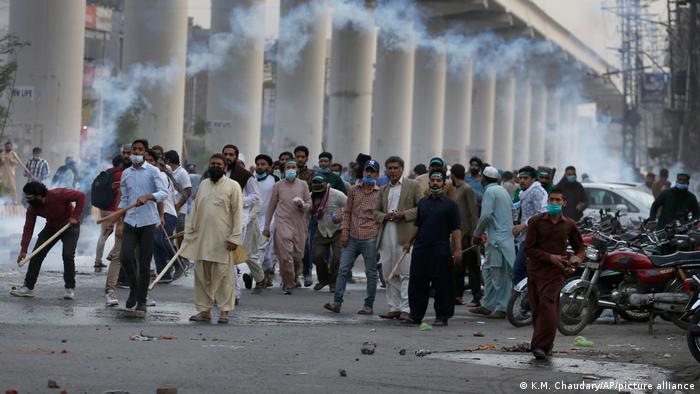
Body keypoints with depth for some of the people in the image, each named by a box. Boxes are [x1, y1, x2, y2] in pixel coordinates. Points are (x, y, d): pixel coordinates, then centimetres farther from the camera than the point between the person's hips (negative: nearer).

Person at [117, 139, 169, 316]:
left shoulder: (153, 171, -2)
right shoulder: (126, 173, 11)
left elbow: (164, 192, -12)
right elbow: (124, 199, 17)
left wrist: (147, 197, -28)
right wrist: (119, 220, 10)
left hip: (148, 222, -3)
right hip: (130, 221, 3)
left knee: (144, 263, 0)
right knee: (125, 256, -14)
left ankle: (141, 301, 11)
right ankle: (134, 288, 13)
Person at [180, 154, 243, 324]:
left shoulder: (233, 186, -1)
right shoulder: (203, 185, 16)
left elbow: (238, 213, -5)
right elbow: (194, 210, 19)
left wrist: (235, 238, -12)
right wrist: (188, 231, 12)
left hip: (222, 240, -5)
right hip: (201, 238, 5)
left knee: (223, 276, -4)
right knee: (202, 276, 7)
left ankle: (224, 310, 2)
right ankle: (204, 310, 13)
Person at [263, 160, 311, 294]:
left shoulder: (303, 185, 9)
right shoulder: (278, 186, 7)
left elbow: (309, 204, 11)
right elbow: (271, 206, 11)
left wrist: (302, 205, -13)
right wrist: (266, 226, 11)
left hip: (299, 223, 2)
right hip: (283, 222, -2)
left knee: (298, 254, 6)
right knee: (285, 255, -13)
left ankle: (294, 278, 32)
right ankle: (288, 284, -4)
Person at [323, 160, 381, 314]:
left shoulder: (381, 193, 1)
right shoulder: (354, 190, 9)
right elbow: (347, 212, 12)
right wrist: (345, 230, 2)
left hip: (370, 238, -3)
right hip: (352, 237, 3)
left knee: (371, 272, 4)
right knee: (343, 269, -1)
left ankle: (369, 306, 10)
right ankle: (337, 302, 0)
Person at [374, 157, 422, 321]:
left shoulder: (413, 186, 5)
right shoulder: (383, 190, 20)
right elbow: (376, 211, 20)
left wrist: (404, 214, -13)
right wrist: (385, 216, -2)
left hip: (405, 235, -6)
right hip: (387, 236, 6)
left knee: (406, 273, -9)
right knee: (389, 274, 6)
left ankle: (406, 309, -10)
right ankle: (393, 308, 12)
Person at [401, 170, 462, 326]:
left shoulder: (450, 204, 0)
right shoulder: (423, 202, 15)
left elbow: (456, 229, -5)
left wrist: (457, 249, -13)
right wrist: (409, 242, 16)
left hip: (440, 250, -5)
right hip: (420, 249, 5)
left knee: (442, 285, -1)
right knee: (416, 284, 7)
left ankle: (442, 316, 6)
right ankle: (415, 315, 15)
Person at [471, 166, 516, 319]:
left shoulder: (490, 191, -10)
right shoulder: (502, 190, 19)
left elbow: (486, 215, -19)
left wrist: (477, 234, -6)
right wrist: (485, 232, 23)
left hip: (498, 239, -10)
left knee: (500, 274, -7)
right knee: (487, 270, 16)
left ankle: (502, 308, -5)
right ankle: (488, 305, 19)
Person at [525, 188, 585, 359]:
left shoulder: (569, 224, 7)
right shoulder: (536, 221, 1)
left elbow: (579, 246, 21)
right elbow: (529, 249, -4)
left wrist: (577, 257, -2)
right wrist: (550, 257, -15)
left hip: (555, 273, -1)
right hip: (536, 270, 1)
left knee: (548, 307, -17)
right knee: (536, 310, 6)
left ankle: (541, 345, -15)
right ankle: (546, 343, 24)